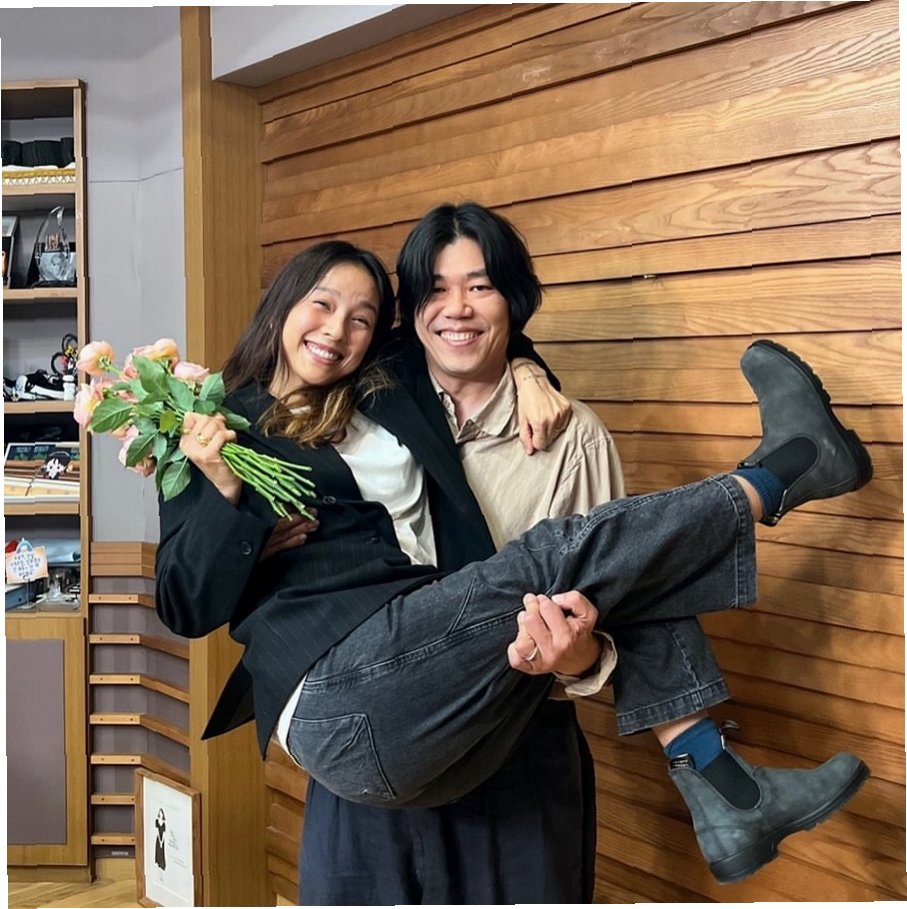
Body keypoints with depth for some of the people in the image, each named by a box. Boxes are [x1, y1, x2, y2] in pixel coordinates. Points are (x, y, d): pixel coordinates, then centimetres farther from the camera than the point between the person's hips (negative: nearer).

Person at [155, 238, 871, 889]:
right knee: (555, 558, -18)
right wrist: (224, 493, -13)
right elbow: (187, 608, 2)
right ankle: (785, 468, -5)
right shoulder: (215, 438, 9)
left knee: (620, 575, -5)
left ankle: (721, 793, -11)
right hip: (340, 698, -7)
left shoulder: (381, 408, 23)